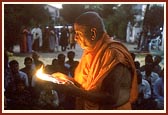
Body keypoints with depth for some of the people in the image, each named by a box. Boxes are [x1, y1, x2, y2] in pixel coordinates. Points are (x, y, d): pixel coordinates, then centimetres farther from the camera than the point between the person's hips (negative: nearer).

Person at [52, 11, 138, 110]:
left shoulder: (113, 54, -24)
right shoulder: (92, 52, 3)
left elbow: (111, 98, -29)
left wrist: (74, 91, -29)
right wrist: (66, 78, -3)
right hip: (88, 107, 8)